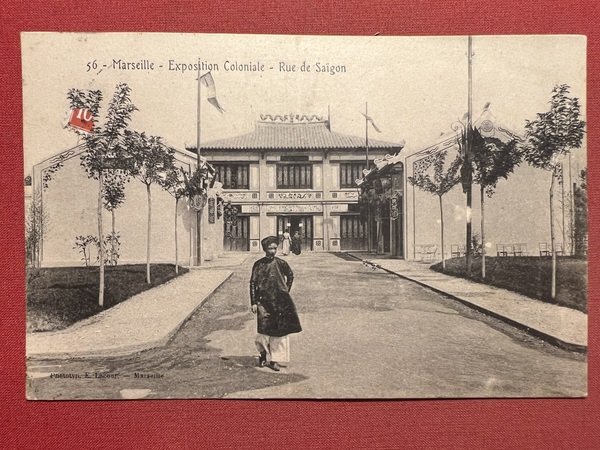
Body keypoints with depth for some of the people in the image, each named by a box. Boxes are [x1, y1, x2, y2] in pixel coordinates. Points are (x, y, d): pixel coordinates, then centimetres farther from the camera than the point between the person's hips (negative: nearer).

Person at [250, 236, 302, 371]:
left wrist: (286, 291, 12)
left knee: (280, 330, 1)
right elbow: (253, 283, 1)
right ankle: (263, 353, 21)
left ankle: (274, 360, 11)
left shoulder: (281, 263, 3)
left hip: (280, 302, 2)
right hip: (264, 301, -1)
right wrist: (253, 303, -2)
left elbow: (290, 276, 19)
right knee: (264, 329, -7)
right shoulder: (258, 265, -1)